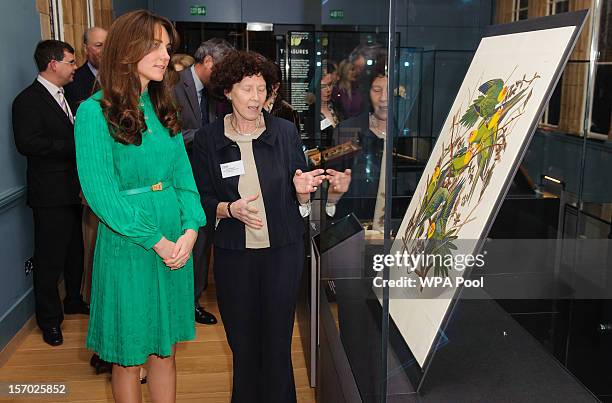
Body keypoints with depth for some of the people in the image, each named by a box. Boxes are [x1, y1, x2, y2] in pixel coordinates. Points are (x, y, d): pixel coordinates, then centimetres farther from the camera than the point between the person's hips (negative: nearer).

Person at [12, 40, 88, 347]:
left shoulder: (62, 96, 14)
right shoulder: (29, 100, -14)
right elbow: (28, 143, -25)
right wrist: (75, 146, -24)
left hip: (72, 190, 9)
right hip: (51, 195, -9)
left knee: (75, 252, 20)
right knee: (49, 259, 2)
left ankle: (74, 300, 38)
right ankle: (49, 320, 16)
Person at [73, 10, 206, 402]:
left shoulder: (164, 108, 9)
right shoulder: (96, 111, -11)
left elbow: (183, 173, 7)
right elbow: (100, 192, -15)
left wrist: (190, 229, -9)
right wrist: (156, 241, -16)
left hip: (176, 243, 6)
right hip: (128, 246, -5)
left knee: (165, 348, 16)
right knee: (129, 357, 10)